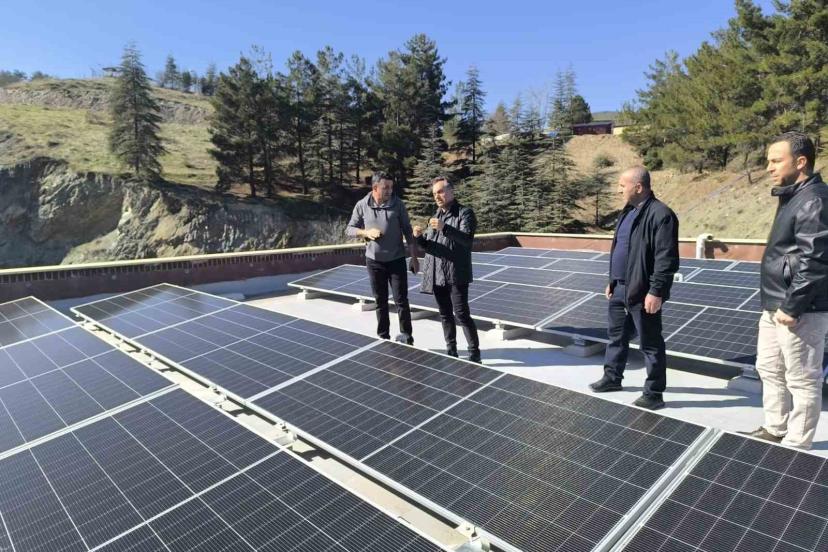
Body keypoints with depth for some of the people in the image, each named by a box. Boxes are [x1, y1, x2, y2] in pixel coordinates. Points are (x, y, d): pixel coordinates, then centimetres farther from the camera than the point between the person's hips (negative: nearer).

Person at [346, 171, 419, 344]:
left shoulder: (398, 204, -5)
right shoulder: (362, 205, -2)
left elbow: (407, 232, 0)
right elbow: (350, 229, 5)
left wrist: (414, 257, -2)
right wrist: (366, 232, -15)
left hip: (396, 260, -1)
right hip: (374, 261, 1)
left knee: (401, 300, 2)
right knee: (380, 301, 12)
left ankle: (406, 336, 15)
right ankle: (383, 337, 24)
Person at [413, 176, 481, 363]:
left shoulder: (465, 213, -6)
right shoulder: (437, 215, 16)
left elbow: (467, 239, -21)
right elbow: (429, 246, 15)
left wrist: (445, 228, -33)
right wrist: (419, 237, -7)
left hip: (456, 275, -7)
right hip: (437, 275, 7)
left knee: (461, 314, -6)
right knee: (445, 314, 14)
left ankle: (474, 352, 6)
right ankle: (451, 350, 26)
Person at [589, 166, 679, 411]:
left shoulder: (660, 215, -18)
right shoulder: (628, 212, 12)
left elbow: (666, 259, -22)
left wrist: (656, 291, -23)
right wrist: (612, 280, 20)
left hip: (642, 293, -9)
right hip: (620, 289, 10)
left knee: (650, 344, 3)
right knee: (616, 335, 20)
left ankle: (654, 393, 16)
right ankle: (612, 378, 36)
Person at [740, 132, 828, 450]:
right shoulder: (794, 197, 14)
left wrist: (791, 307, -22)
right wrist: (776, 304, 20)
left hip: (799, 311, -11)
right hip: (775, 306, 11)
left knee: (802, 382, 4)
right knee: (769, 370, 20)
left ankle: (796, 447, 17)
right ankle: (775, 431, 36)